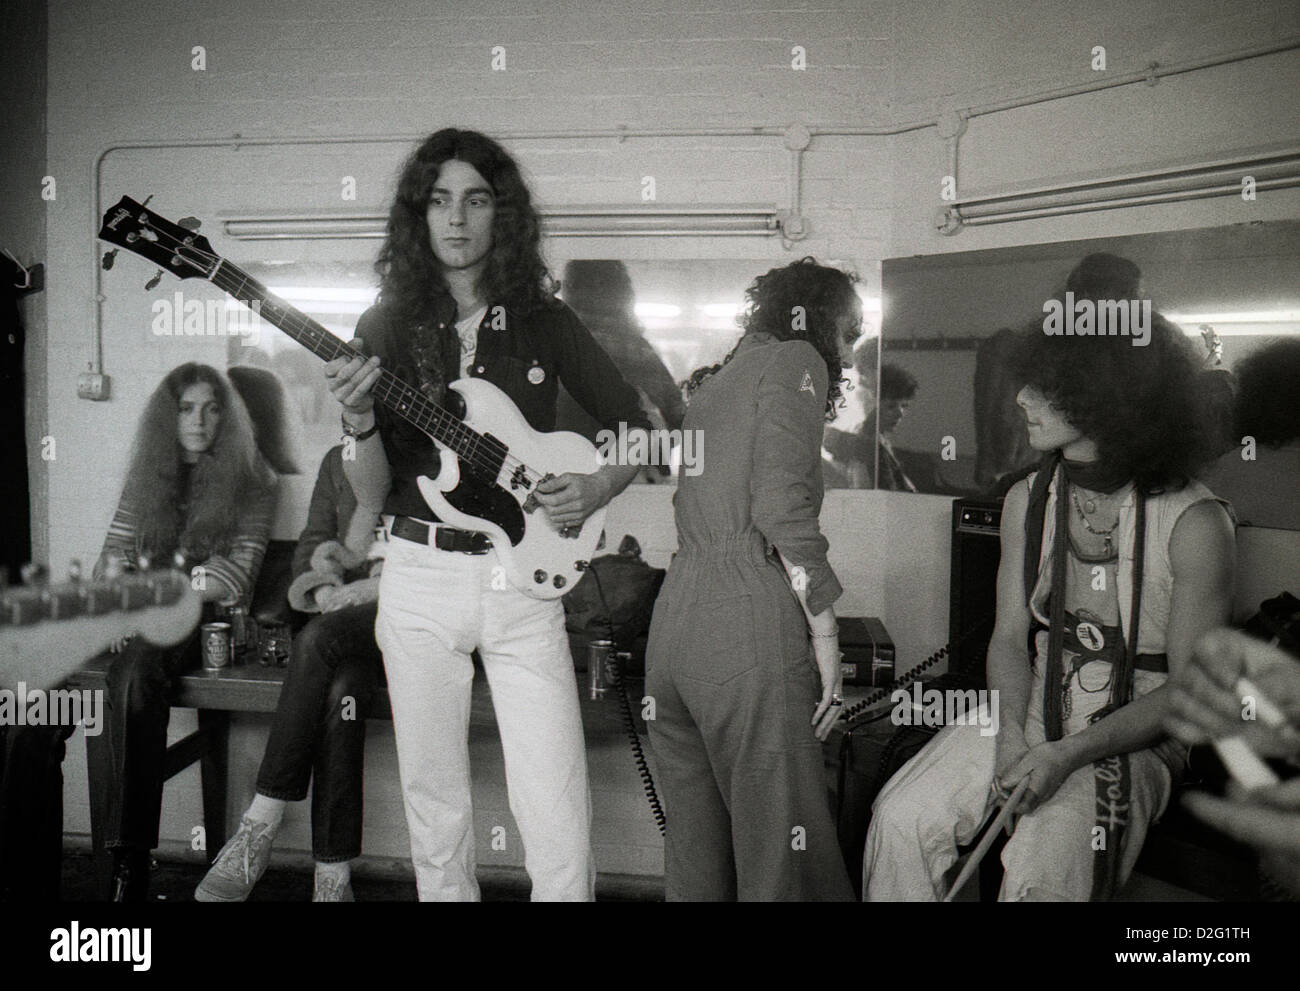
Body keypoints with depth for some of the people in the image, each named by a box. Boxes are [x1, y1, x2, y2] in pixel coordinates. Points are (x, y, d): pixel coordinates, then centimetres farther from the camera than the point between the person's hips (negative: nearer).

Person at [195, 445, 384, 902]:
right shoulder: (338, 460, 21)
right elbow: (312, 544, 17)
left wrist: (367, 589, -14)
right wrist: (325, 589, -5)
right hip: (347, 613, 4)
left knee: (317, 639, -34)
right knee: (340, 692, -31)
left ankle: (259, 826, -29)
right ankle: (333, 878, -28)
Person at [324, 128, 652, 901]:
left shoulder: (544, 322, 3)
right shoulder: (387, 328, 3)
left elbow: (636, 427, 11)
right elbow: (372, 495, 0)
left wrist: (600, 486, -8)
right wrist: (360, 423, -20)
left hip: (524, 579, 0)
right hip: (420, 578, 1)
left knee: (561, 825, -4)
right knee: (436, 809, 13)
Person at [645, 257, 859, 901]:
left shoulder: (712, 383, 26)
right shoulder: (794, 359, 2)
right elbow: (781, 503, -12)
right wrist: (826, 633, -10)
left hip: (673, 613, 8)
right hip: (746, 623, -8)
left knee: (693, 845, 14)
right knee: (782, 852, -2)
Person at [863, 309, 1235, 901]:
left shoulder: (1195, 523, -14)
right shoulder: (1026, 501, 2)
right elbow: (1010, 637, 4)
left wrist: (1069, 754, -22)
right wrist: (1010, 736, -15)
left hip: (1135, 735, -4)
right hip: (1028, 706, 5)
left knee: (1043, 877, -27)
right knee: (900, 818, -14)